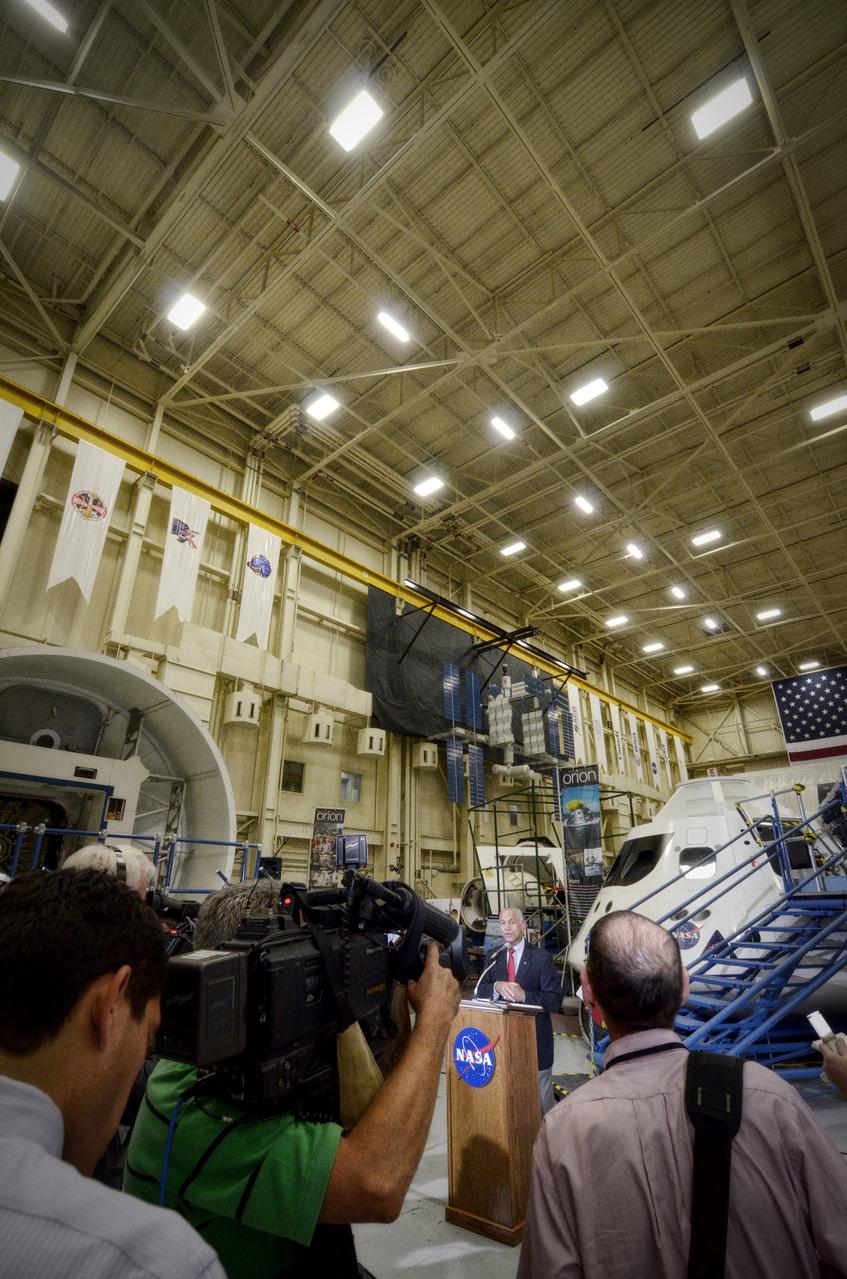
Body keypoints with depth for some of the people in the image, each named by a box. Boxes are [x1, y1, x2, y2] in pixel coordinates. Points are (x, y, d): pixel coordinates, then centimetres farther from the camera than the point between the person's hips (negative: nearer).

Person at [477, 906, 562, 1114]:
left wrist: (524, 995, -26)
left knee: (541, 1098, 12)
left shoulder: (542, 958, -9)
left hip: (535, 1039, -3)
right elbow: (481, 991, 2)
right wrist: (497, 987, -19)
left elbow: (555, 1000, -13)